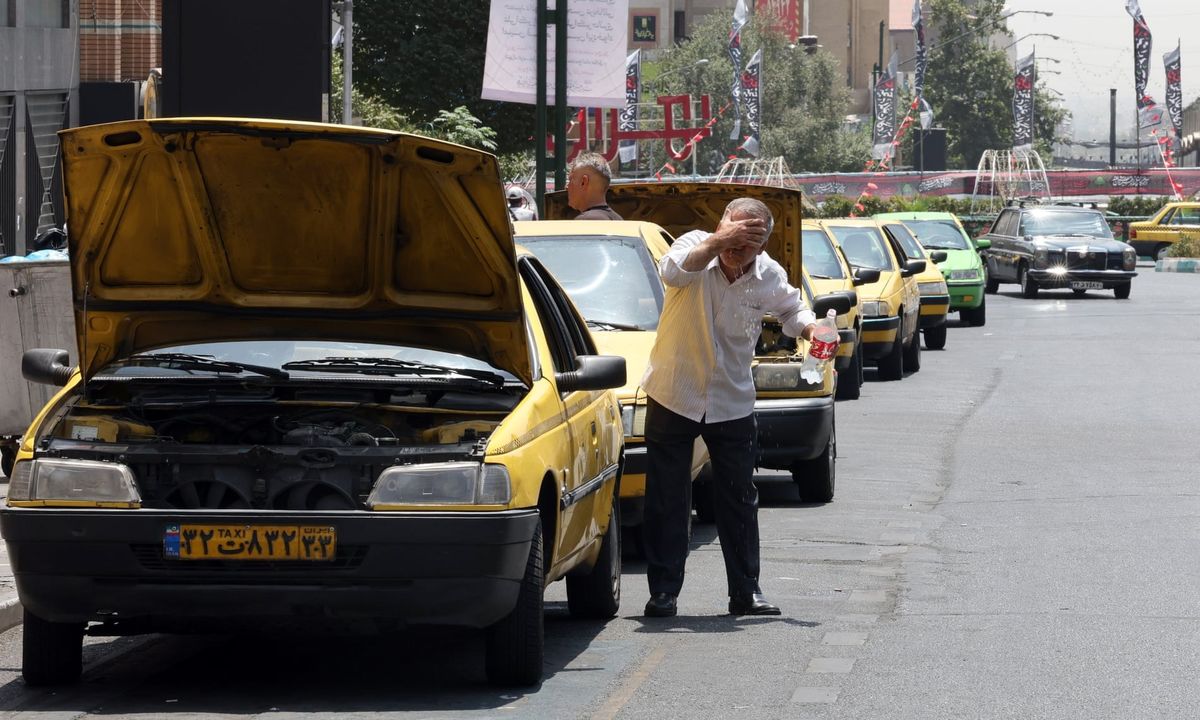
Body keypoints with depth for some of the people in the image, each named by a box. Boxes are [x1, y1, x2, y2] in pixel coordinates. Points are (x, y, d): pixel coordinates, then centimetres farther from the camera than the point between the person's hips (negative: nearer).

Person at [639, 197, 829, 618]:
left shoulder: (769, 277, -6)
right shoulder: (696, 249, -15)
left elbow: (791, 310, 14)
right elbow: (673, 270, -38)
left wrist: (812, 330, -7)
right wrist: (718, 241, -51)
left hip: (733, 405, 2)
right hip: (673, 397, -2)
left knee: (739, 502, 7)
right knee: (667, 501, 2)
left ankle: (745, 591, 16)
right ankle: (663, 592, 9)